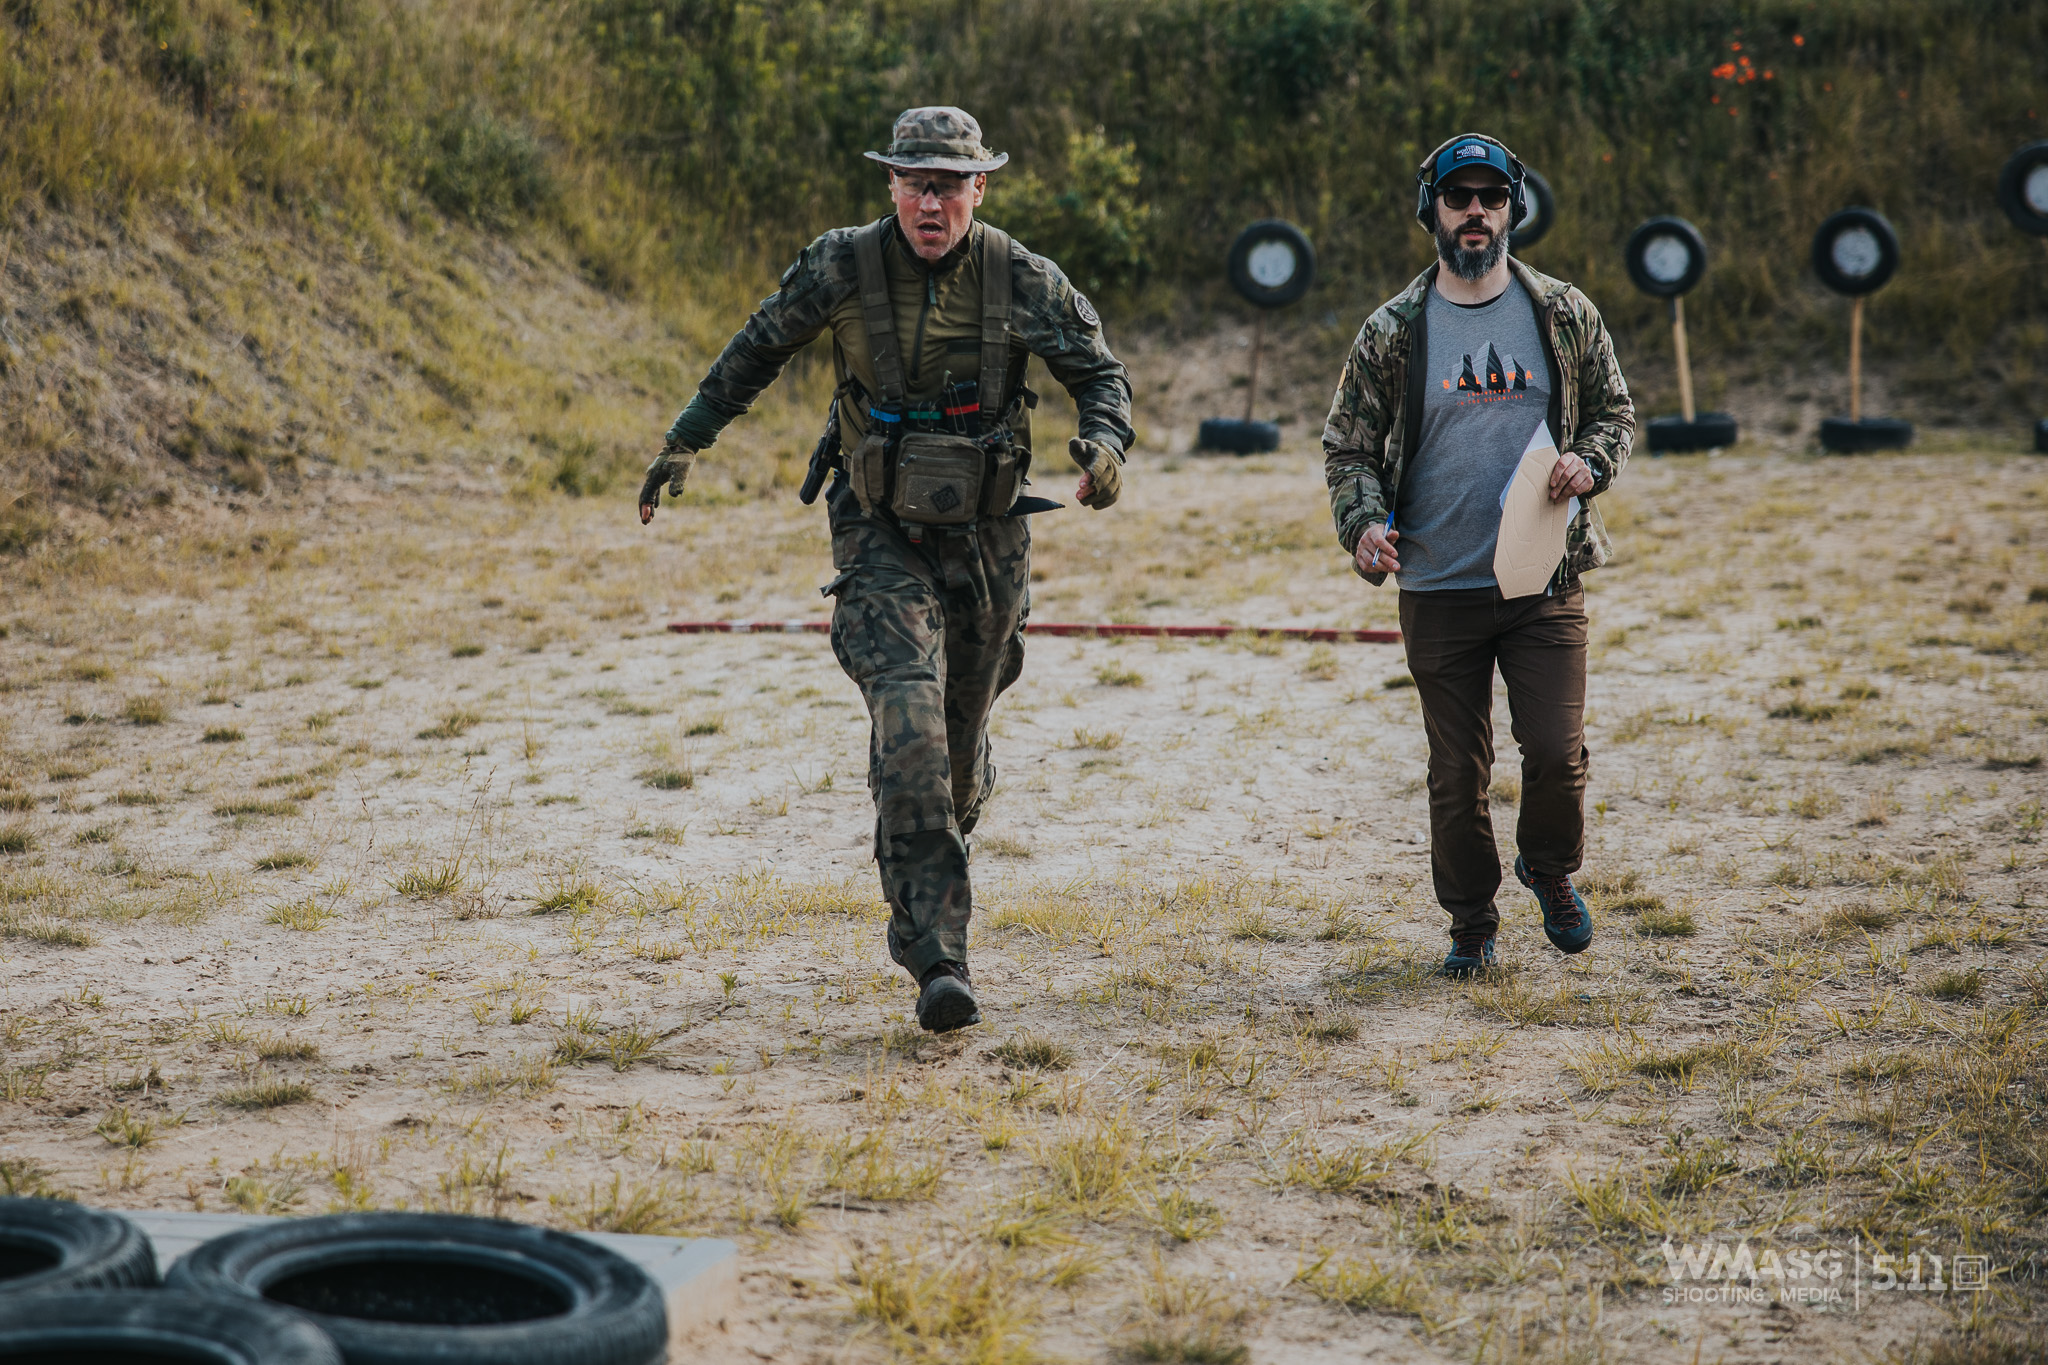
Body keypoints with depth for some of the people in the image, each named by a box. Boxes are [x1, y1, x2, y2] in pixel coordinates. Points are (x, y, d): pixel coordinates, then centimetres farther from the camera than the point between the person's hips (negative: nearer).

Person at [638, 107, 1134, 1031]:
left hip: (987, 538, 2)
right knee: (908, 722, -20)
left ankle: (918, 901, 46)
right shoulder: (842, 269, -8)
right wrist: (684, 442, 9)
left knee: (959, 739, 13)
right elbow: (756, 352, 7)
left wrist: (1105, 441, -18)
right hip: (882, 537, -2)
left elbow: (1099, 371, 3)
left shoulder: (1022, 280, -7)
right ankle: (937, 959, -20)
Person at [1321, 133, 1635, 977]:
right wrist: (1363, 522, -15)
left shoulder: (1563, 314, 5)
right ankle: (1471, 923, 24)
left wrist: (1589, 463, -9)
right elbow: (1347, 446, 4)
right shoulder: (1394, 332, 2)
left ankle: (1549, 869, 26)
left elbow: (1615, 411, 13)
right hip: (1438, 590, 0)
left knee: (1557, 752, -5)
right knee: (1458, 772, 5)